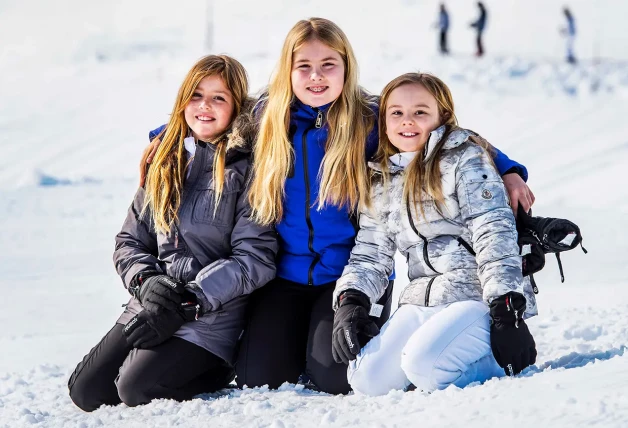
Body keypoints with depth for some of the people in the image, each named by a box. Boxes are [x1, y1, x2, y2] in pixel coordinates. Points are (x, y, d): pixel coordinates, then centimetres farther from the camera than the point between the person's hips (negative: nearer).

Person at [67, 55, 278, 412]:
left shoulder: (248, 168, -4)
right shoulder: (164, 162, 14)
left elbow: (254, 258, -11)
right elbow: (130, 242, 14)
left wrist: (188, 302, -17)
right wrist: (148, 281, -8)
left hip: (212, 316, -6)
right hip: (149, 306, 6)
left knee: (137, 388, -25)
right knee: (86, 391, -7)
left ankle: (225, 369, 0)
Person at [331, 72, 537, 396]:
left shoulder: (464, 158, -2)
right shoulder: (382, 183, 16)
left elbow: (494, 234, -11)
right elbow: (370, 254, 17)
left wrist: (508, 313, -20)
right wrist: (350, 301, -4)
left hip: (479, 296, -6)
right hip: (421, 302, 6)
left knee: (423, 365, -31)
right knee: (366, 380, -14)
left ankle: (507, 358, -3)